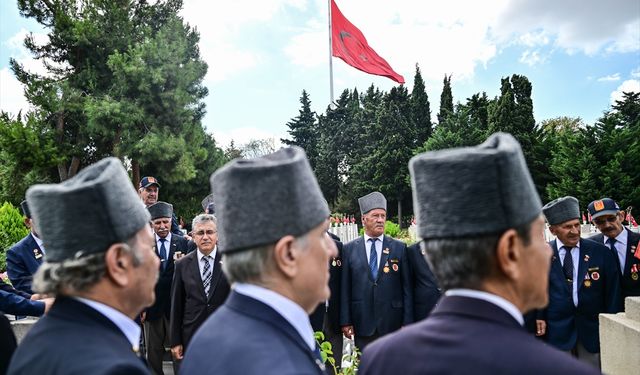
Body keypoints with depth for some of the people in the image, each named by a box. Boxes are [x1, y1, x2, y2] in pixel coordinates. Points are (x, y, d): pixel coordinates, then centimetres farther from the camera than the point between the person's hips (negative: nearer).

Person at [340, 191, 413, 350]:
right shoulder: (349, 249, 3)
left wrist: (407, 323, -1)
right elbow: (345, 288, 3)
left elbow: (407, 287, 3)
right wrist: (345, 321, -1)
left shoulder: (399, 248, 4)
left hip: (392, 324, 0)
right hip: (362, 324, 0)